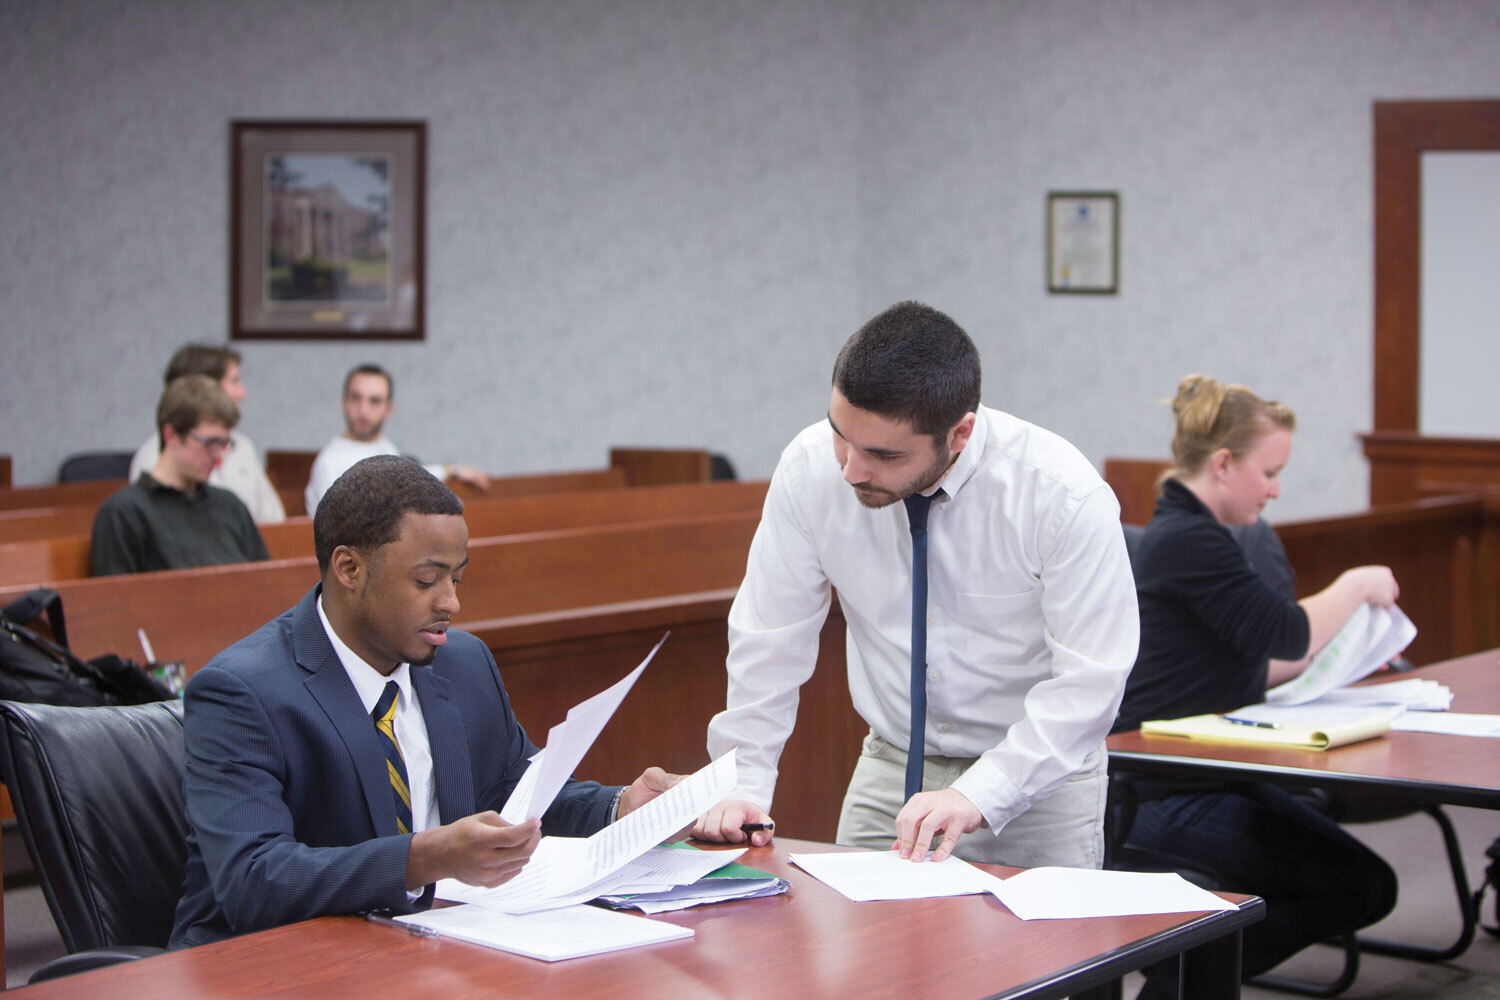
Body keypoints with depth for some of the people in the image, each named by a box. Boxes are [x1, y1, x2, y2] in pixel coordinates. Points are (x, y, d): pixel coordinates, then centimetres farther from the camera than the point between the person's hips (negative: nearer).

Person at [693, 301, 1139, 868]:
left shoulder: (1065, 496, -21)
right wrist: (742, 788, -12)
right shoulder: (810, 469, -12)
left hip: (1038, 781, -2)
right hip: (890, 770, 3)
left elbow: (1088, 681, -20)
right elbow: (769, 643, -5)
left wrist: (979, 796, -29)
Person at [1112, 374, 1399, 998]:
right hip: (1170, 800, -11)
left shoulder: (1186, 533, 16)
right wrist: (1357, 586, -1)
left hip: (1206, 779, 11)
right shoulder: (1188, 541, -17)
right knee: (1361, 885, -12)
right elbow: (1287, 632, -18)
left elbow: (1248, 662, 22)